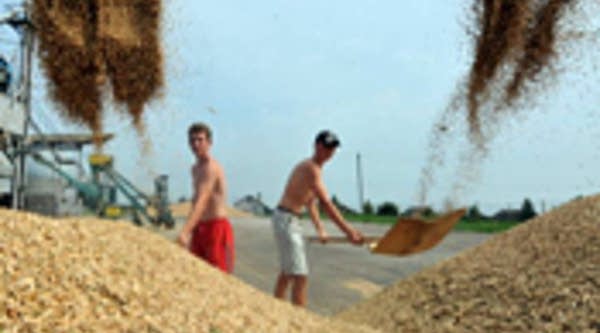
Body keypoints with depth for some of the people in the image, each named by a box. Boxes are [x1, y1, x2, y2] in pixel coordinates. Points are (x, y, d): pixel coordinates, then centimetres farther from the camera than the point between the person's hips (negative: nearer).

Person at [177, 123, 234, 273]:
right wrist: (191, 231, 23)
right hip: (200, 228, 8)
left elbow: (201, 202, -30)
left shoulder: (211, 167, -18)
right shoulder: (195, 168, 12)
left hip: (217, 227, -8)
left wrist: (184, 232, -40)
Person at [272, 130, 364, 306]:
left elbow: (311, 202, 18)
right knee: (300, 276, -13)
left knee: (286, 272, 21)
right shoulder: (311, 168, -17)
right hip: (286, 219, -11)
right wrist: (348, 231, -26)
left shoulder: (311, 167, 14)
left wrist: (319, 228, 10)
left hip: (290, 220, 11)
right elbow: (326, 203, -25)